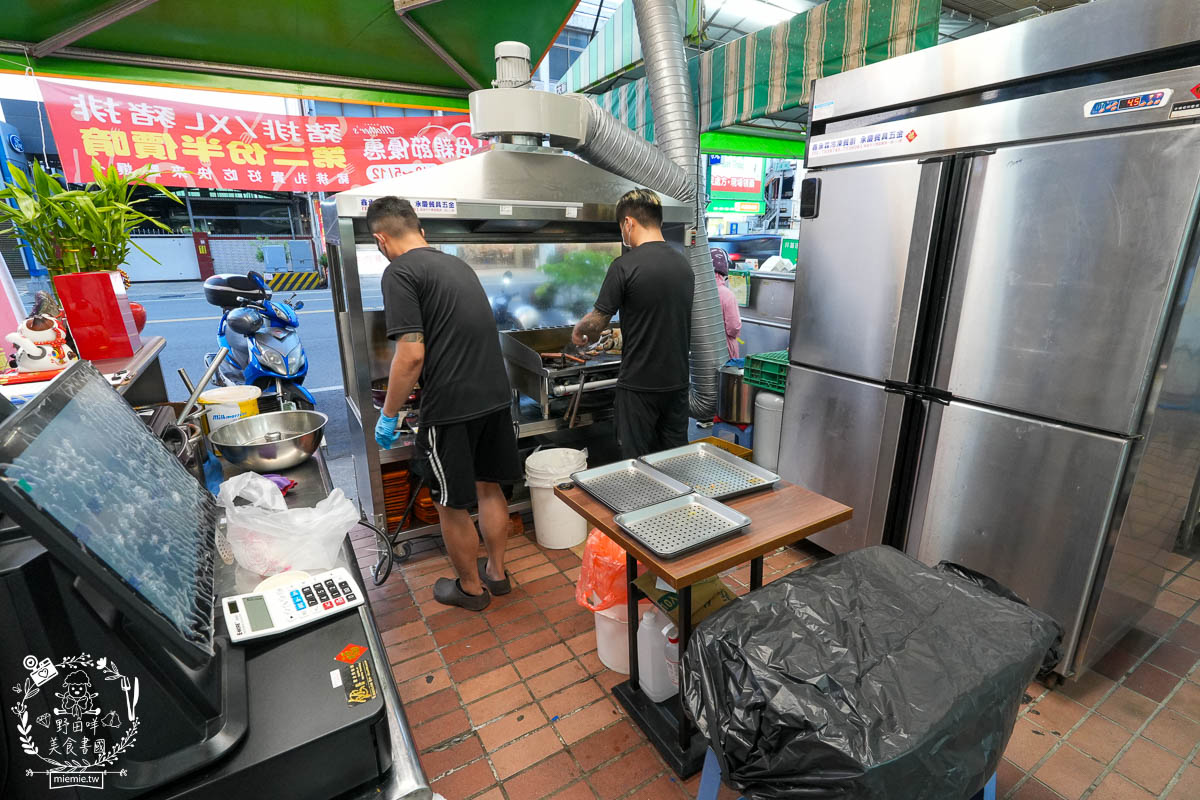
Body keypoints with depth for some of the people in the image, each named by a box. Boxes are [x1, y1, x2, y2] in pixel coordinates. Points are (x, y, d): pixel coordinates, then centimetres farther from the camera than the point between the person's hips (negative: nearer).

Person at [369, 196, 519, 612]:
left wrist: (388, 414, -5)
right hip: (494, 395, 8)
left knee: (452, 504, 11)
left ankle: (470, 588, 30)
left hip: (451, 406, -7)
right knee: (488, 487, 20)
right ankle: (496, 572, 37)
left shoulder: (400, 272, -9)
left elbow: (412, 354, -17)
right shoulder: (457, 263, 15)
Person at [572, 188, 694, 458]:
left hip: (640, 383, -6)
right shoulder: (684, 264, 5)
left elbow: (597, 321, -11)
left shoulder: (625, 266, -15)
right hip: (677, 381, 6)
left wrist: (578, 331, 12)